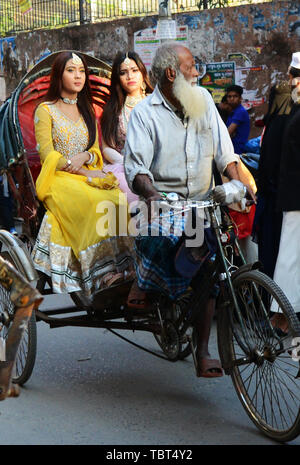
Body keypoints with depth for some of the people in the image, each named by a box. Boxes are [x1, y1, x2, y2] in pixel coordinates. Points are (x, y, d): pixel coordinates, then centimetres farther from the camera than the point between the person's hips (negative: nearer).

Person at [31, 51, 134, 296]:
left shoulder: (87, 111, 23)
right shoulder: (45, 110, 5)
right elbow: (47, 154, -5)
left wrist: (84, 157, -8)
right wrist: (87, 174, -13)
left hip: (88, 176, 5)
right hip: (58, 178, -5)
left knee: (118, 199, -28)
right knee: (95, 203, -36)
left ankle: (118, 263, -29)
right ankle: (102, 273, -32)